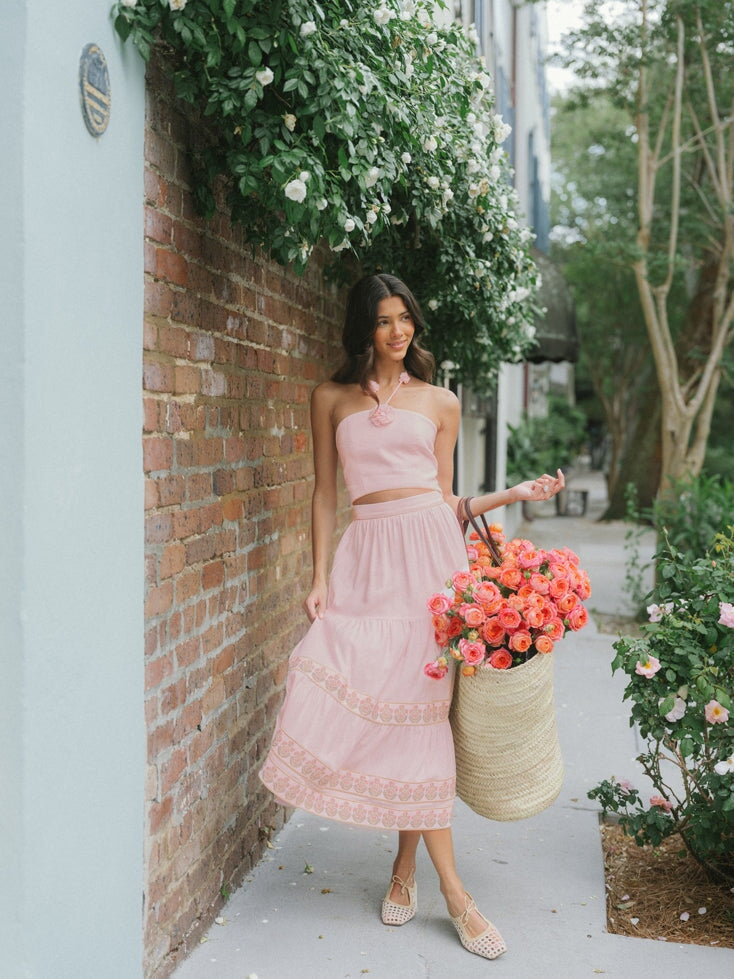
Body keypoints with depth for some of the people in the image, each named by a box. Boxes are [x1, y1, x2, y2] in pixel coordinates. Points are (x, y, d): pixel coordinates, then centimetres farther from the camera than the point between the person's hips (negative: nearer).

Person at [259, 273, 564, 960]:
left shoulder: (440, 403, 13)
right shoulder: (331, 399, 12)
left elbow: (444, 499, 13)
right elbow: (325, 494, 10)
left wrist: (512, 494, 1)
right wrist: (320, 578, 2)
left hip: (430, 548, 0)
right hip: (368, 555, 0)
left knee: (419, 704, -2)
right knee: (377, 700, -8)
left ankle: (406, 865, 14)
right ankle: (451, 889, 0)